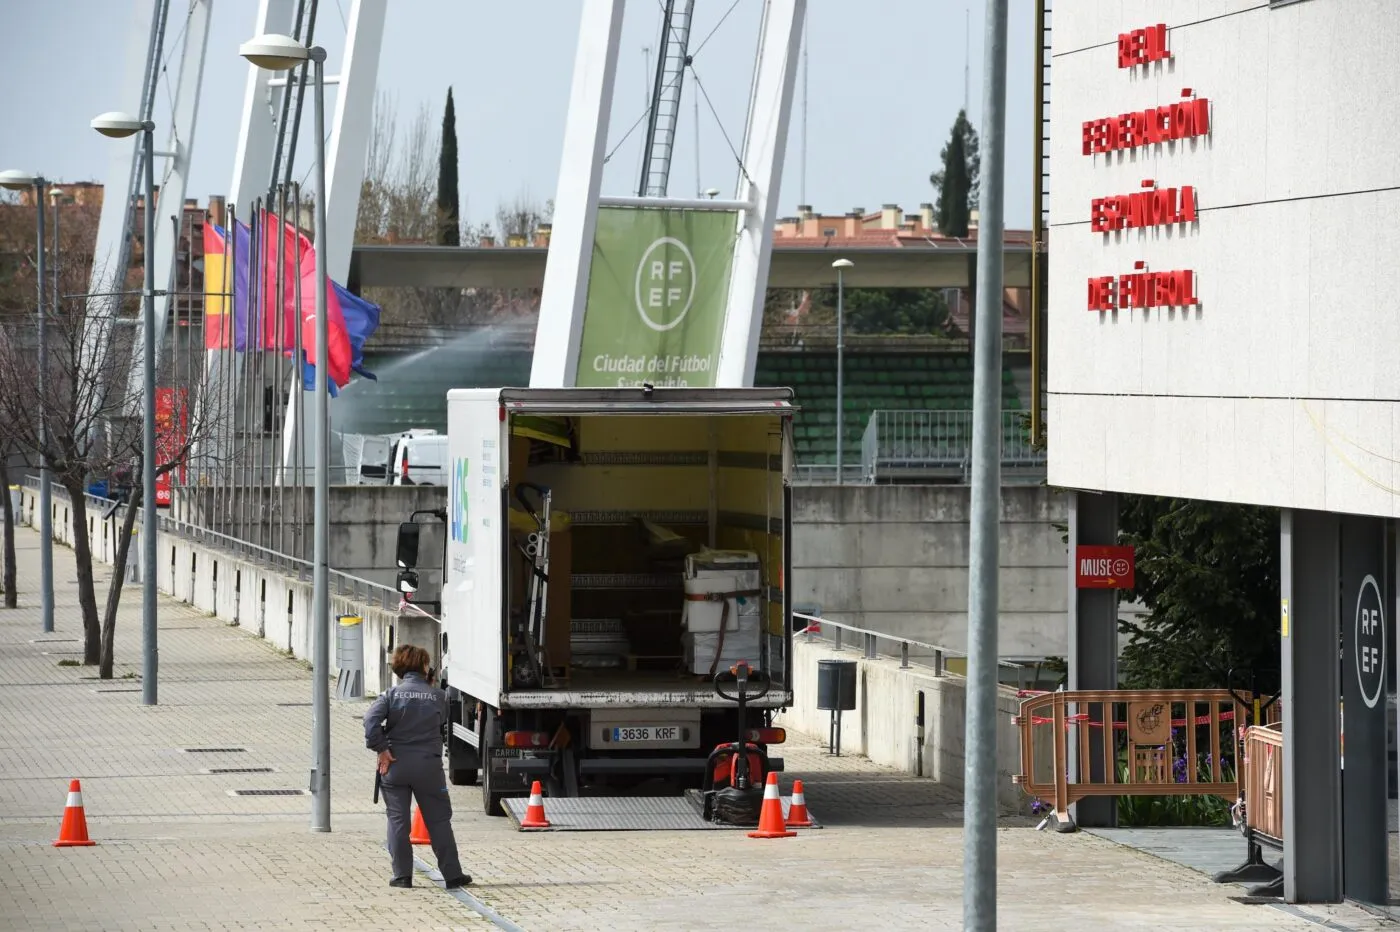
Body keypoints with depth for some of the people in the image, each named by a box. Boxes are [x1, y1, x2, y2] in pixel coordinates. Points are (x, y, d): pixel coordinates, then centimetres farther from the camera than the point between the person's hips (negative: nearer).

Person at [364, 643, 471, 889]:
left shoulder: (391, 694, -2)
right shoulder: (437, 696, 1)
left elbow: (371, 720, -16)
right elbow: (444, 728, 7)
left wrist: (382, 749, -11)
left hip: (396, 765, 0)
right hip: (429, 765, 0)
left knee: (398, 820, 7)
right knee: (439, 820, 8)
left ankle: (402, 875, 5)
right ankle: (452, 875, 10)